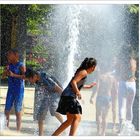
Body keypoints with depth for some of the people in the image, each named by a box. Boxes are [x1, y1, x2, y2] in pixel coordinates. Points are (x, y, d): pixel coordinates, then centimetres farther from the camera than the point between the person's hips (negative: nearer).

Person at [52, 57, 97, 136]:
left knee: (70, 120, 17)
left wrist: (89, 86, 43)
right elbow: (73, 82, -22)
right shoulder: (84, 72, -10)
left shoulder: (83, 72, 19)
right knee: (77, 117, -17)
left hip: (68, 97, 10)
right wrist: (78, 92, -29)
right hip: (69, 97, -10)